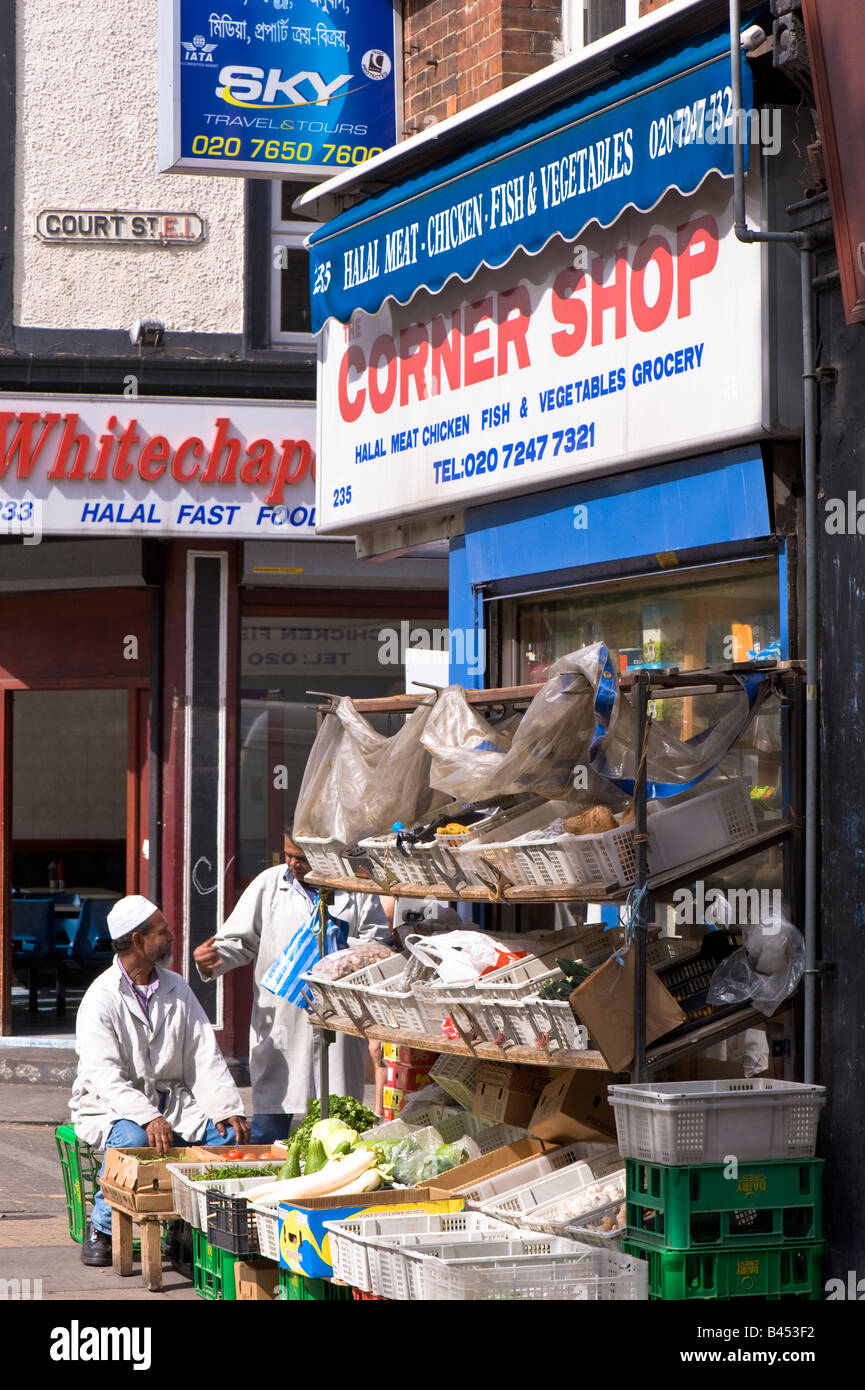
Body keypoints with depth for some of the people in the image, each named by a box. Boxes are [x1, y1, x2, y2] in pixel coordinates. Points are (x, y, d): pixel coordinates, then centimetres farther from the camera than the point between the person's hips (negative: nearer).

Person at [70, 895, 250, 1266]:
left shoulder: (177, 989, 10)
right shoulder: (101, 999, -10)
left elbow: (206, 1056, 4)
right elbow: (105, 1077, -22)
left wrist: (227, 1109, -13)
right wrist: (148, 1118, -37)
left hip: (173, 1101, 5)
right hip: (111, 1107, -5)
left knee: (231, 1133, -19)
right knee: (132, 1138, -38)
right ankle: (101, 1229, -17)